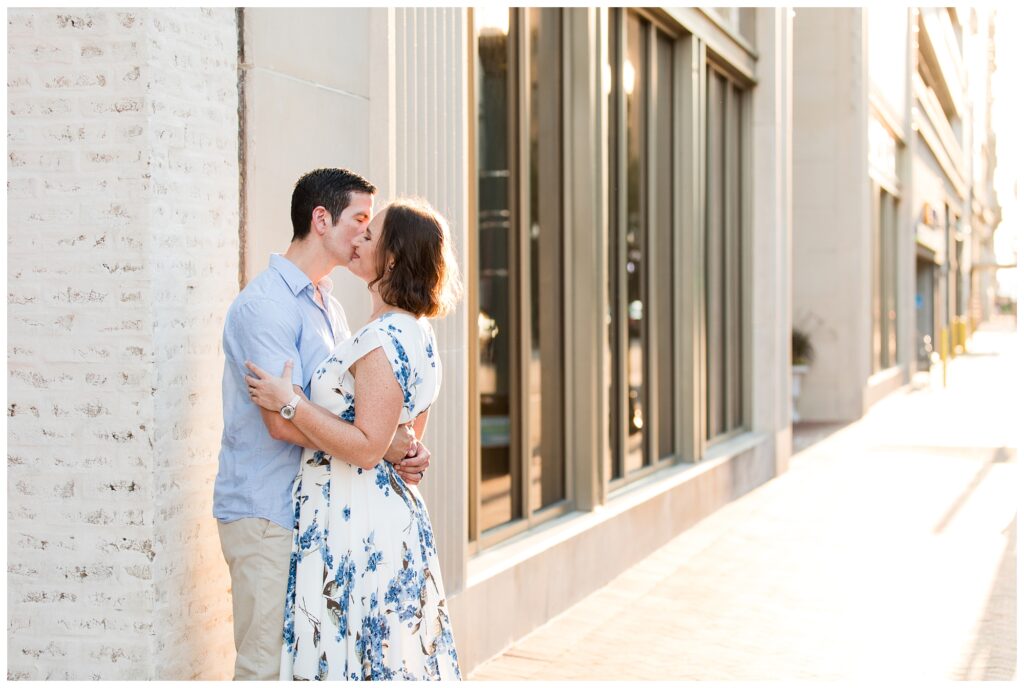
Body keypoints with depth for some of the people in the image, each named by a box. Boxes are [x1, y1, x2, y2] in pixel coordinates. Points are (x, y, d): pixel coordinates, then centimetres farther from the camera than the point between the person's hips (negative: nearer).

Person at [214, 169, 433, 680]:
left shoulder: (328, 306, 16)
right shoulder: (265, 304, -15)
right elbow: (283, 421, -23)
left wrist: (404, 451, -3)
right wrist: (383, 446, -18)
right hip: (267, 516, -9)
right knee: (267, 665, -5)